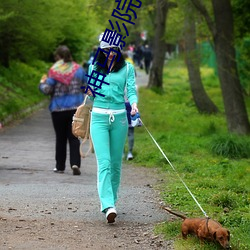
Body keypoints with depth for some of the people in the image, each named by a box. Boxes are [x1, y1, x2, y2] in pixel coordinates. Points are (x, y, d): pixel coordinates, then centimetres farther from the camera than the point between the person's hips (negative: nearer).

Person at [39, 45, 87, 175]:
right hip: (76, 107, 2)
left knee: (60, 138, 10)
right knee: (74, 137, 3)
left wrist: (42, 83, 9)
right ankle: (75, 163, -14)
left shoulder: (54, 71, -9)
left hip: (58, 109, -2)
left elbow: (47, 90, -12)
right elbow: (87, 86, 6)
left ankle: (60, 166, 16)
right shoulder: (78, 69, 1)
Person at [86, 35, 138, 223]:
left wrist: (134, 103, -21)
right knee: (104, 162, -13)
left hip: (119, 117, 1)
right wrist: (90, 92, -2)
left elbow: (131, 90, -2)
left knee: (116, 163, 8)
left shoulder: (127, 68, 5)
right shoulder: (95, 67, 8)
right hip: (99, 117, -1)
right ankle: (108, 206, -23)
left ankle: (111, 200, 24)